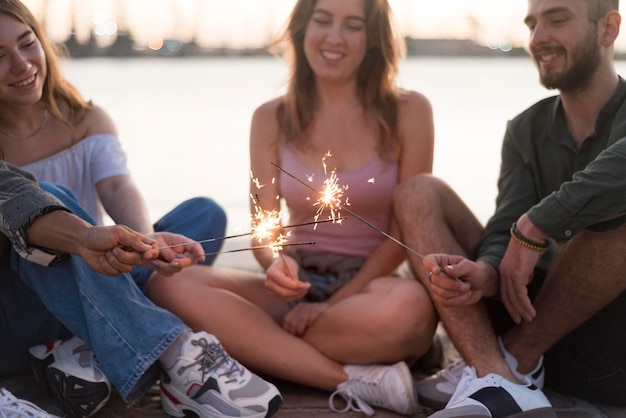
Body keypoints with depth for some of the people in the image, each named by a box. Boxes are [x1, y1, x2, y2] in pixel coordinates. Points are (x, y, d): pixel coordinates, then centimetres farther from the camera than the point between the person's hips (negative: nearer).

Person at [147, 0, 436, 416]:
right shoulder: (272, 119, 6)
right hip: (298, 288, 3)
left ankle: (254, 343, -17)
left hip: (372, 286, -3)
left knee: (410, 305, -39)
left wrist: (335, 303, -12)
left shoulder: (408, 112, -1)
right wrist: (275, 262, -22)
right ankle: (355, 379, -26)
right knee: (169, 282, -23)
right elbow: (264, 224, 3)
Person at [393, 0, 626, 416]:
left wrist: (532, 228, -28)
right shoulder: (525, 131, 8)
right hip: (533, 315, 5)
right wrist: (483, 276, -27)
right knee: (419, 193, -6)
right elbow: (504, 236, -5)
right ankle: (497, 381, -26)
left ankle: (513, 358, -13)